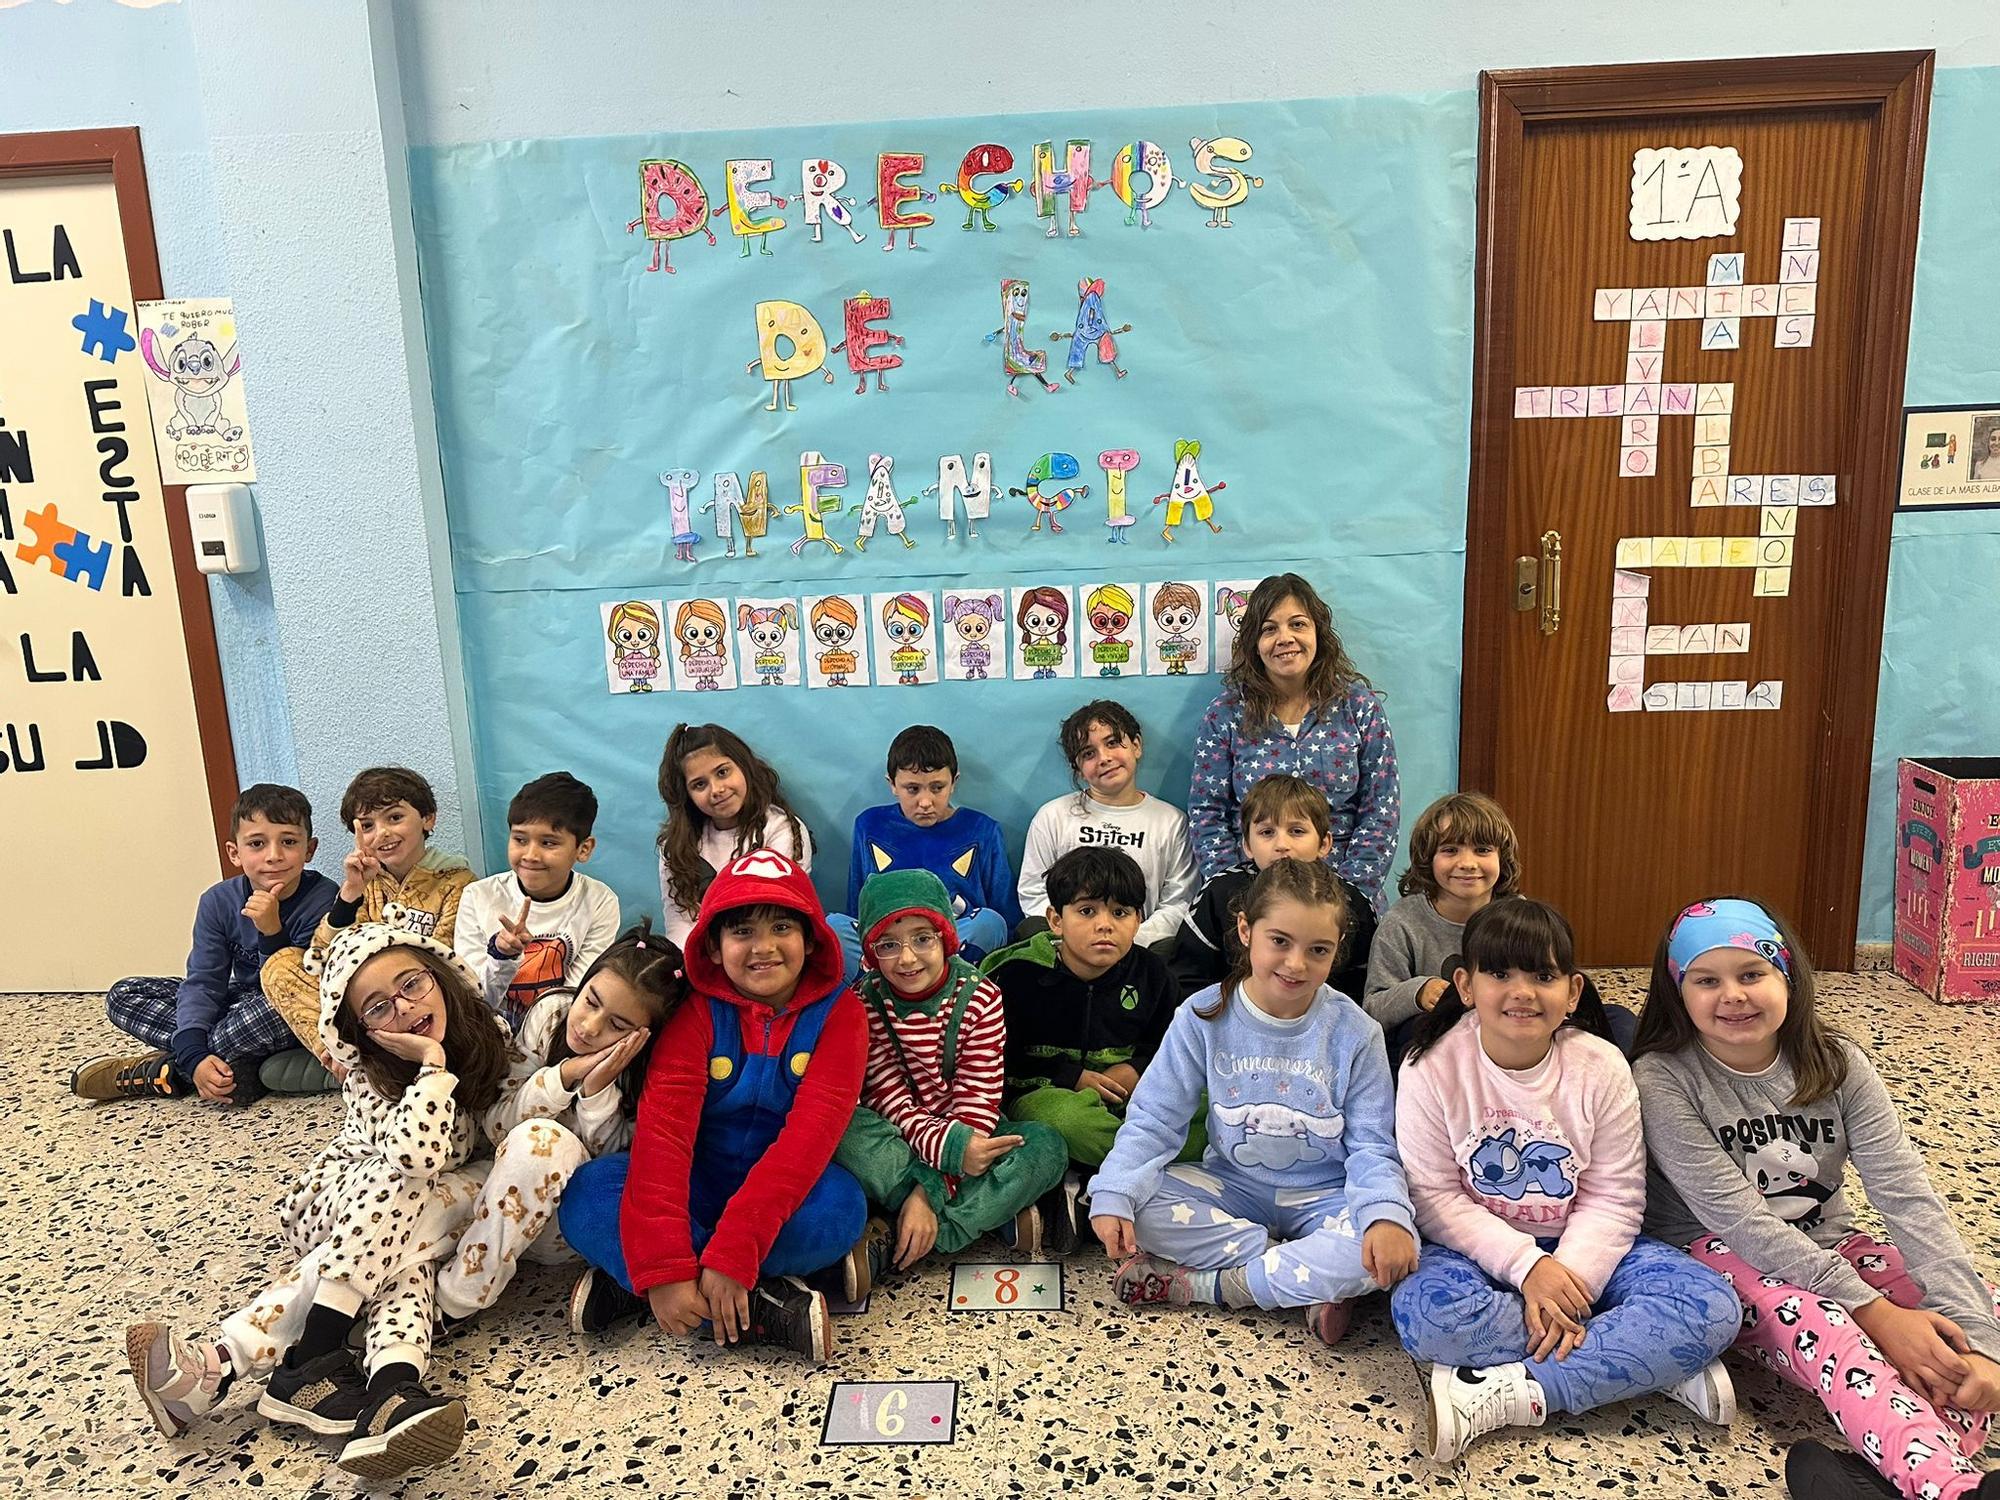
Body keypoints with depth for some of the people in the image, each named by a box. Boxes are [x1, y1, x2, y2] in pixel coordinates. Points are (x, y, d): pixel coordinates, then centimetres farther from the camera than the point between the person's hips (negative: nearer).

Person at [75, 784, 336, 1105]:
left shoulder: (324, 901, -23)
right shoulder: (219, 901, -9)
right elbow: (203, 982, -14)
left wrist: (272, 932, -39)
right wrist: (193, 1054, -29)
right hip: (241, 1002, 5)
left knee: (274, 1009, -39)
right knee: (123, 995, -4)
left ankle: (160, 1070, -16)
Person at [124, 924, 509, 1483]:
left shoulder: (485, 1035, -10)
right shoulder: (366, 1072, -19)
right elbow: (416, 1156, -38)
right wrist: (433, 1060, -32)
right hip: (346, 1197, -1)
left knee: (403, 1259, -34)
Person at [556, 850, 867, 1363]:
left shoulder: (839, 1012, -11)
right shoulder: (696, 1011, -8)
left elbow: (811, 1132, -22)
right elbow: (663, 1126, -21)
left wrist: (731, 1255, -33)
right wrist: (663, 1267, -34)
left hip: (786, 1187, -1)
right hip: (700, 1183, 1)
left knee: (840, 1208, -35)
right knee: (586, 1198, -26)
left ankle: (627, 1285, -22)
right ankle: (768, 1307, -27)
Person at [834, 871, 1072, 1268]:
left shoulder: (980, 997, -10)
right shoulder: (863, 1004, -9)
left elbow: (978, 1099, -15)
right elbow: (890, 1099, -16)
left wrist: (928, 1192, -26)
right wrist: (947, 1146, -36)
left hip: (965, 1138, 1)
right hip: (901, 1145, -1)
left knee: (1047, 1146, -27)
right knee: (847, 1127, -32)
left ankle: (892, 1246, -27)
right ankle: (998, 1217, -27)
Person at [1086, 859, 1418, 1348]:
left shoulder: (1354, 1033, -9)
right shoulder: (1206, 1016, -8)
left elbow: (1371, 1144, -7)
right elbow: (1153, 1119, -8)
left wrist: (1386, 1214, -29)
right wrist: (1113, 1195, -24)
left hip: (1323, 1197, -1)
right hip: (1231, 1188, 1)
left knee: (1390, 1252, -32)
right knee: (1141, 1205, -26)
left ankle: (1203, 1284, -20)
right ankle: (1314, 1282, -18)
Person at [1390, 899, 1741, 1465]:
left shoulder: (1602, 1067, -9)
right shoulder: (1433, 1068, -13)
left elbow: (1613, 1200, -8)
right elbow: (1434, 1196, -12)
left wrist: (1569, 1280, -23)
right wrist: (1526, 1266, -23)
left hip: (1580, 1249, 2)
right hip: (1478, 1248, -1)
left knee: (1713, 1307, -23)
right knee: (1421, 1309, -35)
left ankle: (1502, 1397, -27)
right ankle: (1655, 1364, -20)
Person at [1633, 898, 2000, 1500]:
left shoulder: (1837, 1065, -5)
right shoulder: (1662, 1079, -17)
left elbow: (1908, 1196, -15)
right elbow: (1737, 1218, -20)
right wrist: (1872, 1309, -27)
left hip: (1826, 1244, 5)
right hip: (1717, 1255, -5)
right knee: (1813, 1317, -36)